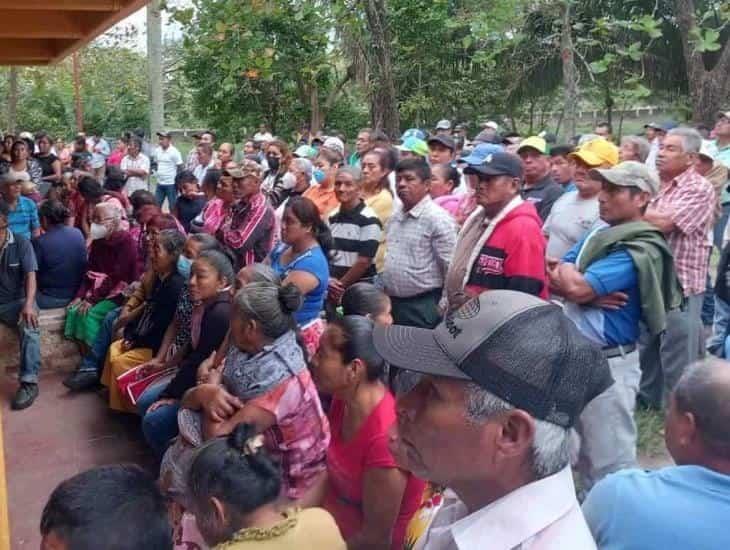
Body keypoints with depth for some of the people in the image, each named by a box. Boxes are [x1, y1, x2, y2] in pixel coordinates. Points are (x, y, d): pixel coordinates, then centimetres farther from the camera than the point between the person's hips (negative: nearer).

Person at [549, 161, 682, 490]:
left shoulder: (639, 251, -18)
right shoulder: (599, 236, 10)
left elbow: (576, 287, -25)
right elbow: (555, 280, 4)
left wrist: (566, 271, -3)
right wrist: (592, 295, -15)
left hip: (609, 363, -9)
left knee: (611, 461, 4)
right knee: (583, 453, 23)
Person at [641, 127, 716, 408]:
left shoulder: (699, 189, -13)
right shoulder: (656, 183, 10)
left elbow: (663, 222, -24)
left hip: (680, 284, -7)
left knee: (677, 352, 2)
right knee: (646, 345, 19)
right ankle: (648, 398, 36)